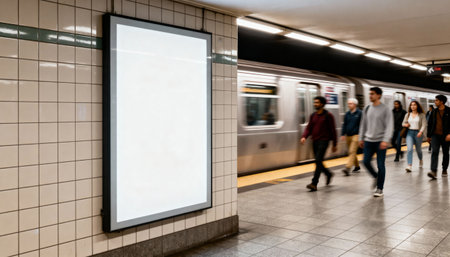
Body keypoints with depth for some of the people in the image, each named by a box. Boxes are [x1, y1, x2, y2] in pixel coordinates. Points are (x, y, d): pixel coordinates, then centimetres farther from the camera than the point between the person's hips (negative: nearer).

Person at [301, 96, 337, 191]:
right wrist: (304, 136, -11)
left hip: (323, 141, -6)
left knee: (318, 161, -15)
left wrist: (334, 144, -2)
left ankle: (314, 184, -16)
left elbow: (333, 130, -3)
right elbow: (309, 128, 9)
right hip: (315, 141, 6)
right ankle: (329, 174, 40)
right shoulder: (313, 116, 12)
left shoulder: (328, 115, -4)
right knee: (318, 162, 12)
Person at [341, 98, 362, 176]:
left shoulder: (359, 113, -5)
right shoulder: (347, 114, 10)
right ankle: (357, 166, 28)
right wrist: (343, 134, 5)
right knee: (351, 152, 12)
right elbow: (344, 125, 14)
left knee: (352, 151, -14)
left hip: (356, 135, -6)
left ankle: (348, 168, -22)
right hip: (348, 135, 6)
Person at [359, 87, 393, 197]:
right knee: (366, 162, 0)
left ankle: (380, 188, 11)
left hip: (380, 141, -5)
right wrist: (361, 138, 13)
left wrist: (386, 140, -21)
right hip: (368, 140, 5)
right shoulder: (367, 109, 10)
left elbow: (389, 126, -12)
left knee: (380, 165, -1)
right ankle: (376, 177, 29)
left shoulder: (385, 109, -6)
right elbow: (363, 125, 16)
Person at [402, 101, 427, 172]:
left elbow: (424, 125, -8)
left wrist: (421, 132, -25)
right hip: (409, 133, 2)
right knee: (410, 149, -14)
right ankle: (409, 166, -20)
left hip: (418, 133, -2)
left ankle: (420, 160, 45)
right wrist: (405, 124, -4)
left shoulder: (421, 115, -1)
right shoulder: (408, 115, 10)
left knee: (418, 149, 13)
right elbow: (403, 123, 20)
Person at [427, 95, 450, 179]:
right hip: (435, 135, 2)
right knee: (434, 152, -13)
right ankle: (433, 171, -21)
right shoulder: (434, 112, 8)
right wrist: (428, 135, 13)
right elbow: (430, 124, 13)